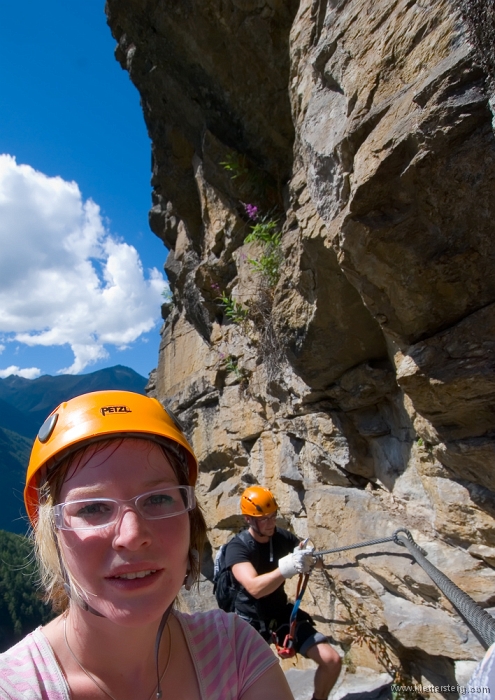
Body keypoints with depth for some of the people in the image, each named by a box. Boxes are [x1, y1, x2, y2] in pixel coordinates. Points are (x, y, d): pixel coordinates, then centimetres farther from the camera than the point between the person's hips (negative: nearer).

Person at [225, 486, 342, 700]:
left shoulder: (283, 538, -6)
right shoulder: (237, 547, -20)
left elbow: (310, 560, -2)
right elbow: (255, 588, -34)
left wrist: (309, 559, -27)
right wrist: (287, 567, -48)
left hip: (281, 613, 4)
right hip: (250, 619, -4)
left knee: (332, 660, -5)